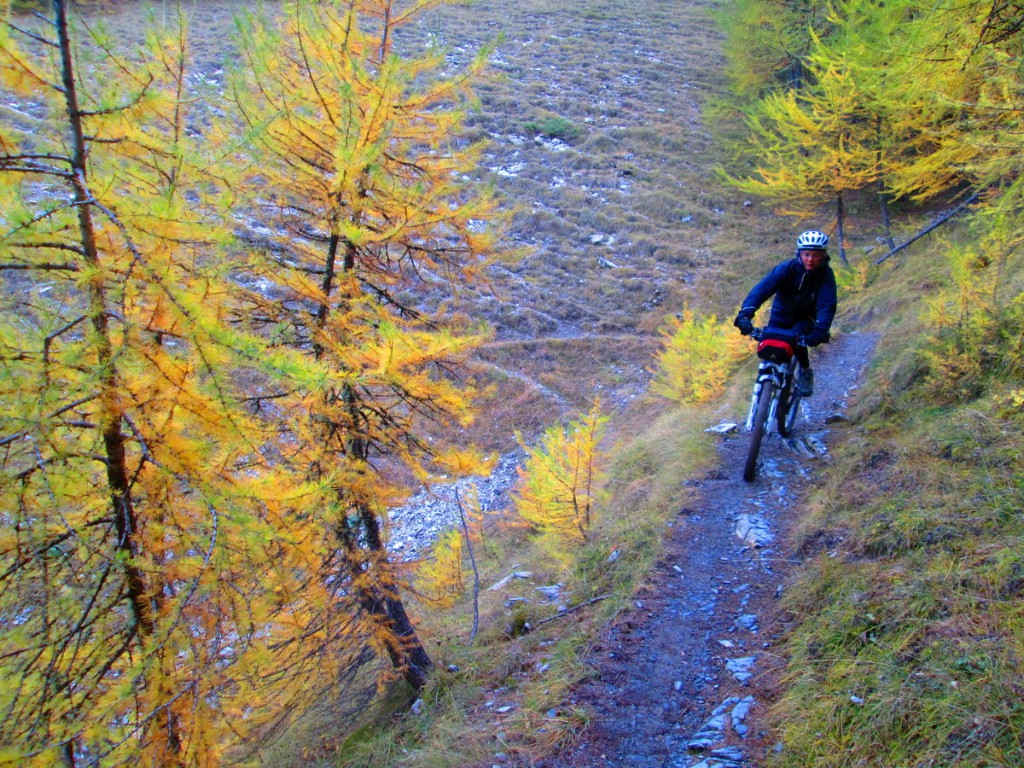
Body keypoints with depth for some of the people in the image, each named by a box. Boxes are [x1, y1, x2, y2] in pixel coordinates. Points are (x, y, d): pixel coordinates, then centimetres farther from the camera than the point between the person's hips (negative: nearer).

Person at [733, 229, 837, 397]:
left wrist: (821, 330, -50)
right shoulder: (787, 268, -25)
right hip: (781, 313, 1)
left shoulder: (826, 275, -23)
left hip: (806, 316, -1)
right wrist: (745, 314, -51)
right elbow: (762, 288, -36)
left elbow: (827, 304, -32)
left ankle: (806, 372, -1)